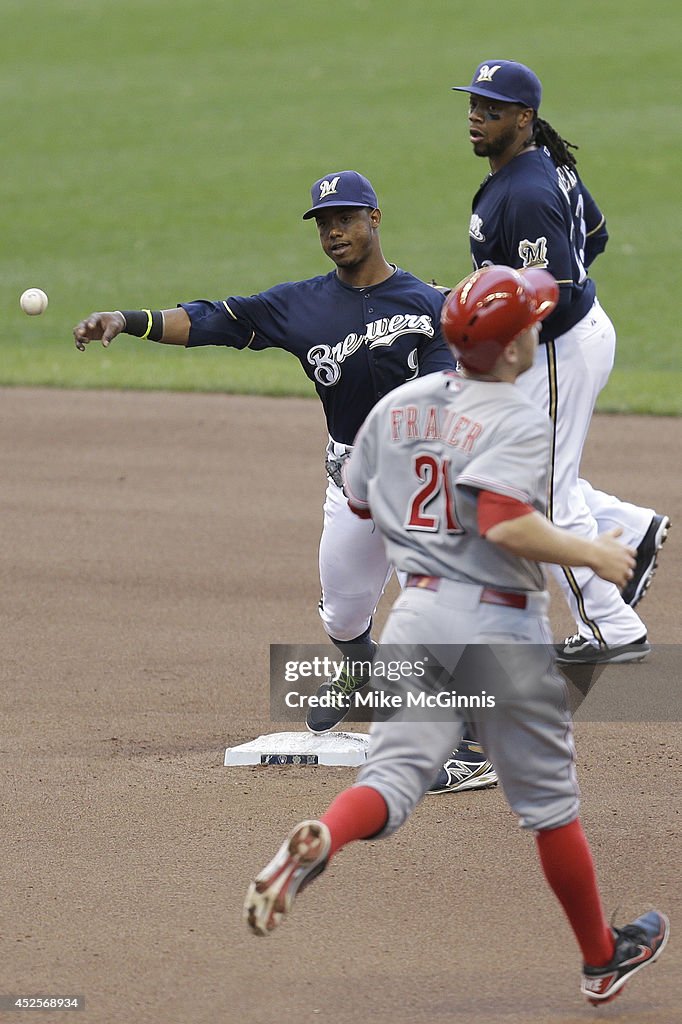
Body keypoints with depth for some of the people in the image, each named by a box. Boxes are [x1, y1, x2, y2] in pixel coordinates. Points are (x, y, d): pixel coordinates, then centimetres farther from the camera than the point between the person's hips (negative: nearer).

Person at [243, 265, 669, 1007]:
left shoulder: (397, 405, 6)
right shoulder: (519, 423, -14)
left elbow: (357, 503, 15)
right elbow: (506, 525, -27)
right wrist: (592, 554, -15)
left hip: (417, 611, 4)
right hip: (501, 623, -4)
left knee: (395, 772, -2)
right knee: (547, 797, 10)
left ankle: (316, 842, -36)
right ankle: (601, 958, 24)